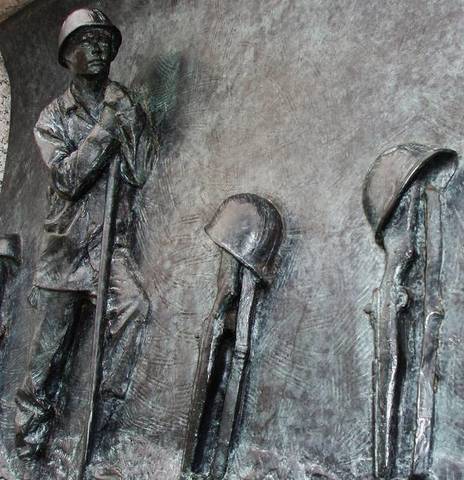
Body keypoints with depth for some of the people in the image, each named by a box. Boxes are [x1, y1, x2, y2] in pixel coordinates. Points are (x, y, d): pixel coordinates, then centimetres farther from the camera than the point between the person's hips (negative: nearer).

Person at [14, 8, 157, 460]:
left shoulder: (128, 108, 8)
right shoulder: (52, 117, 4)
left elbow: (141, 173, -3)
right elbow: (66, 177, -12)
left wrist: (128, 122, -11)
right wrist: (105, 128, -15)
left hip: (112, 241, 0)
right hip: (65, 245, 0)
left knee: (134, 303, -31)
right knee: (48, 351, 6)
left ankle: (107, 398, -12)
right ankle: (30, 438, 25)